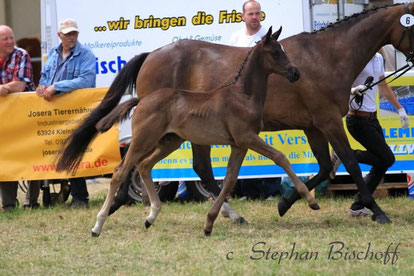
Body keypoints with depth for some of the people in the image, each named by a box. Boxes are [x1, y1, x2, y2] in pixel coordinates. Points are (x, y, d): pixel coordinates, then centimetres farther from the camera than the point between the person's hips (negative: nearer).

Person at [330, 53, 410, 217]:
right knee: (387, 159, -14)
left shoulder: (378, 59, 13)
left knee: (382, 164, 6)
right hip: (358, 120, -9)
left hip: (372, 119, 9)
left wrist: (399, 108, 27)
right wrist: (352, 90, -38)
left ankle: (357, 207, 11)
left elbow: (383, 86, 27)